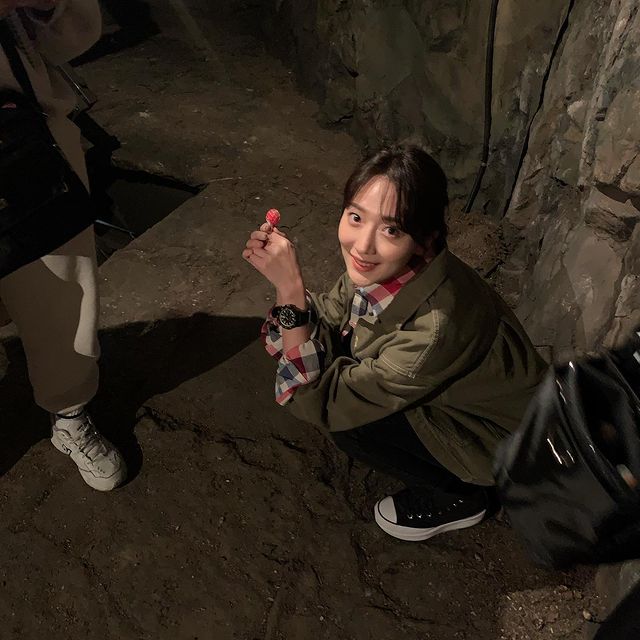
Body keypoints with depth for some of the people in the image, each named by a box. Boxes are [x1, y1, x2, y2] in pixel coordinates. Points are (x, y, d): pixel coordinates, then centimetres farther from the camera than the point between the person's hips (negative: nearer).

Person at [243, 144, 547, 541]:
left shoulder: (435, 326, -41)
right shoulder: (380, 269, -20)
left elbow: (323, 403, -32)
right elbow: (325, 323, -8)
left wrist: (290, 289, -39)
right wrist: (284, 281, -27)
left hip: (505, 444, -7)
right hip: (447, 397, 7)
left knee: (349, 421, -23)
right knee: (337, 346, -5)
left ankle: (458, 498, 6)